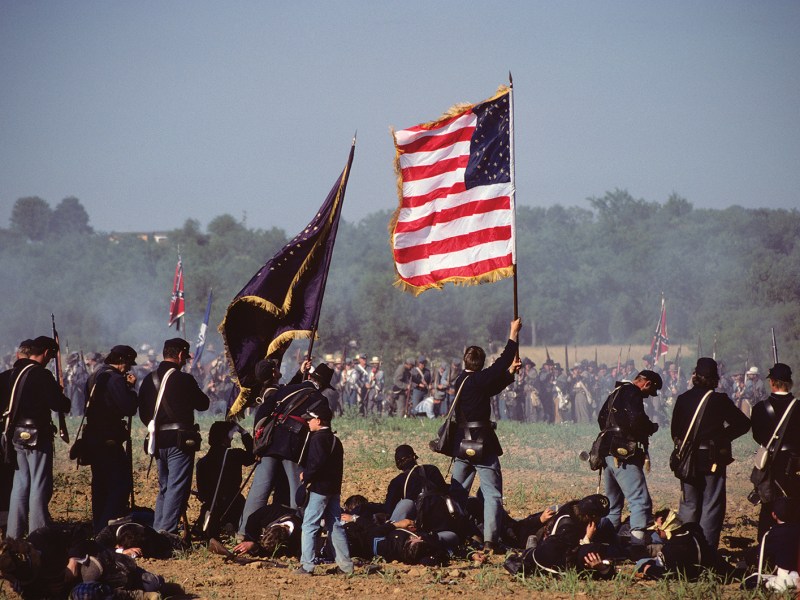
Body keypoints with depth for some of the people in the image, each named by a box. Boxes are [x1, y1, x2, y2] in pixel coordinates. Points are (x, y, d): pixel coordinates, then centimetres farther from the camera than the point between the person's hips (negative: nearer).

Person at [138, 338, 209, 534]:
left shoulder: (149, 380, 7)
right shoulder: (183, 379, -13)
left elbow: (143, 413, 13)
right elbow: (203, 404, -1)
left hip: (158, 441, 7)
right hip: (180, 441, -7)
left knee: (164, 487, 18)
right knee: (177, 487, -4)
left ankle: (157, 530, 17)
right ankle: (167, 531, -10)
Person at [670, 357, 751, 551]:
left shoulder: (683, 399, 0)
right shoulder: (719, 400, -9)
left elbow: (675, 431, 7)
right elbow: (743, 424, -5)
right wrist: (723, 436, 4)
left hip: (688, 460, 3)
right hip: (713, 460, -3)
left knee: (688, 505, 13)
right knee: (712, 505, 0)